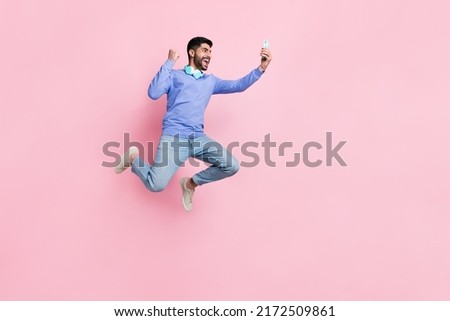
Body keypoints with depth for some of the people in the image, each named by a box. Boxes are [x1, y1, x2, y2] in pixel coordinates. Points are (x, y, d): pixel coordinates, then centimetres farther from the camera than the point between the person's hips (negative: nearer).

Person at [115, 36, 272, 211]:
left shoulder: (211, 81, 21)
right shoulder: (175, 75, 7)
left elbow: (238, 85, 10)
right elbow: (153, 93, -10)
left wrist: (261, 68, -3)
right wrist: (169, 62, -7)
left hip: (198, 138, 5)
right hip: (174, 136, -5)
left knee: (232, 166, -12)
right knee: (156, 185, -22)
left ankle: (191, 183, 13)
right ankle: (133, 157, 13)